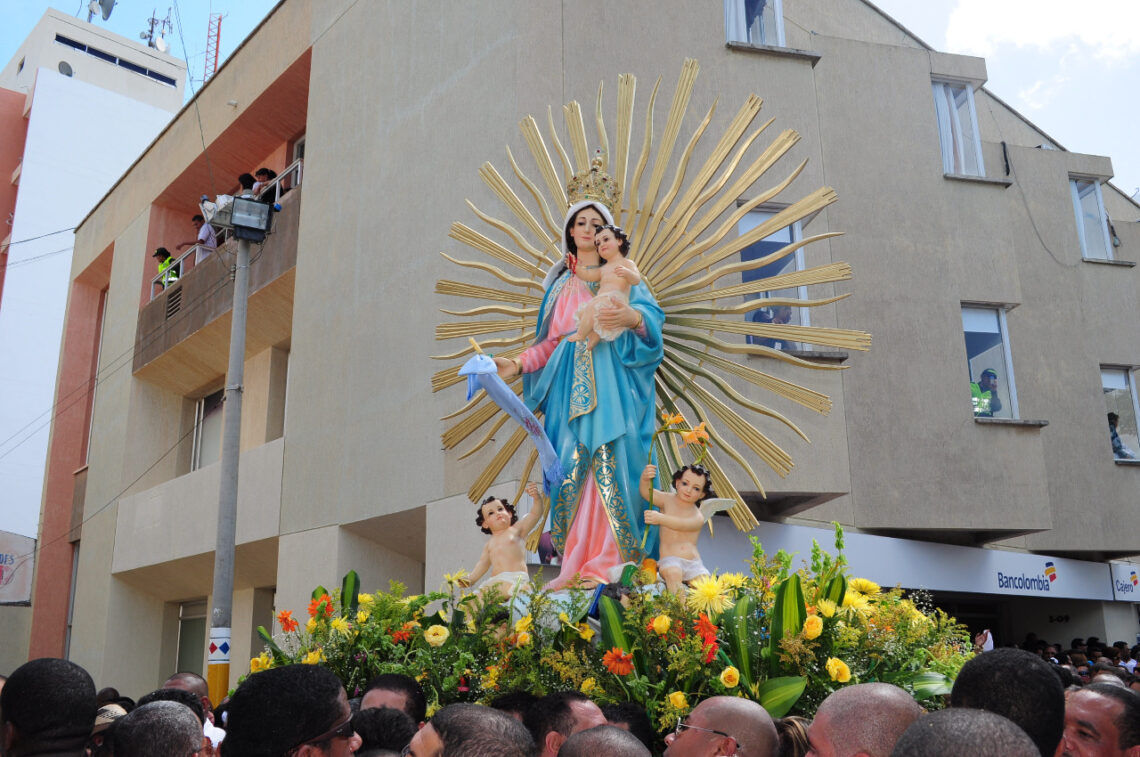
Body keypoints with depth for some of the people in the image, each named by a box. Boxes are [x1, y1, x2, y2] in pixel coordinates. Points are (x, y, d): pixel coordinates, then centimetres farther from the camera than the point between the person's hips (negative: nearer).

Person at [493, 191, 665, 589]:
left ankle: (608, 561, -14)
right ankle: (577, 563, -6)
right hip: (571, 382, 3)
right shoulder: (561, 284, 23)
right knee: (573, 467, -6)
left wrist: (630, 316, -25)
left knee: (608, 464, -14)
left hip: (611, 380, -3)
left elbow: (652, 314, -3)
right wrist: (517, 364, 5)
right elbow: (551, 341, 19)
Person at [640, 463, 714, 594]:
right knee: (673, 574, -35)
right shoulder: (668, 500, 7)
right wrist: (645, 479, -36)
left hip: (693, 563, 2)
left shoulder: (698, 517, 4)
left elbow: (682, 525, -19)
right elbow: (647, 493, -13)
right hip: (670, 559, -2)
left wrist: (660, 518, -38)